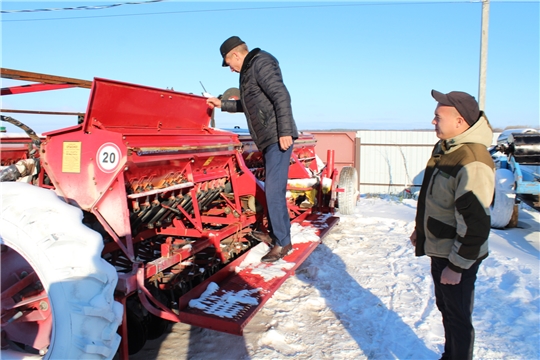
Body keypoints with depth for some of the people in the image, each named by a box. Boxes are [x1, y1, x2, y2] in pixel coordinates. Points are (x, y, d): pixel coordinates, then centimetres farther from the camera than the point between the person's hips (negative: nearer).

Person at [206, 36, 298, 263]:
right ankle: (276, 233, 25)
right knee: (273, 189, 14)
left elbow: (281, 96, -19)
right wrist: (222, 104, 35)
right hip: (268, 139, 10)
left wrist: (284, 131, -25)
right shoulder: (249, 71, 22)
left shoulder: (261, 63, -8)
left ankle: (282, 242, -4)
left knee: (274, 190, -11)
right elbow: (248, 105, 34)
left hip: (278, 138, -10)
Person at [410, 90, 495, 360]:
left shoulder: (472, 162, -27)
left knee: (457, 317, 7)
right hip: (438, 248, 10)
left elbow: (475, 223, -26)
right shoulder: (444, 147, 4)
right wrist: (421, 228, 21)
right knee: (445, 307, 24)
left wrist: (457, 265, -19)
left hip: (457, 257, -10)